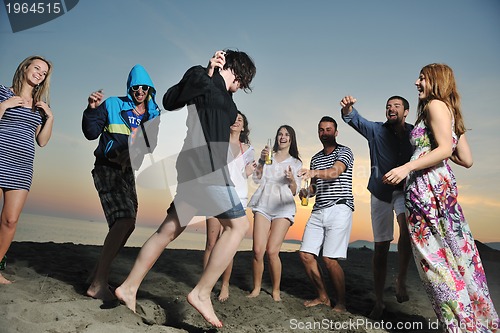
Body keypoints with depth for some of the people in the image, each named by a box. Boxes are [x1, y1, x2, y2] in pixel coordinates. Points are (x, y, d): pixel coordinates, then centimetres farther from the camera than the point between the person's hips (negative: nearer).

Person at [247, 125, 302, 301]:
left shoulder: (296, 163, 14)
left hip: (283, 209, -1)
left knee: (272, 251, -11)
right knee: (258, 250, -8)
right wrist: (262, 161, -7)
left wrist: (292, 179, -10)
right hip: (263, 206, 1)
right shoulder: (268, 156, 16)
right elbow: (257, 179, 5)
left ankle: (276, 290, 7)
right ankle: (256, 288, 11)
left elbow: (294, 192, 9)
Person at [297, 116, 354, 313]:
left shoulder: (344, 152, 1)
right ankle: (323, 297, 17)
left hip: (339, 209, -6)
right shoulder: (315, 158, 21)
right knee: (305, 254, 0)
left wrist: (314, 172, -39)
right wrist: (306, 192, 1)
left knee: (330, 259, -12)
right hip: (318, 210, 7)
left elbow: (335, 172, -20)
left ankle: (341, 303, 8)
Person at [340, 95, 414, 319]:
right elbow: (355, 120, -12)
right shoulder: (377, 130, 4)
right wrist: (347, 109, -33)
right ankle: (379, 302, 16)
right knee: (381, 247, 3)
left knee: (406, 224, -32)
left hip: (405, 190, 0)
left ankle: (401, 279, -11)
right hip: (381, 192, 0)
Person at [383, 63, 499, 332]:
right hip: (441, 185, 9)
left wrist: (407, 167, -23)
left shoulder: (436, 104, -2)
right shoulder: (451, 112, 23)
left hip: (428, 186, -9)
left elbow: (445, 148, -16)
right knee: (452, 254, 11)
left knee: (435, 257, -4)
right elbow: (466, 159, 19)